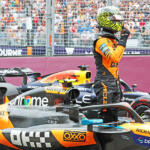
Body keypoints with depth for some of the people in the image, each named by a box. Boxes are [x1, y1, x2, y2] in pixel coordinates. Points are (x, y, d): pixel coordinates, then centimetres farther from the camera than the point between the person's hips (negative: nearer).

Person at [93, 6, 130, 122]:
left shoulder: (113, 40, 17)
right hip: (104, 85, -10)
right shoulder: (101, 41, -14)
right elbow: (115, 57, -28)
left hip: (114, 84, 10)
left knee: (114, 117, 12)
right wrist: (123, 41, -22)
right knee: (107, 117, -10)